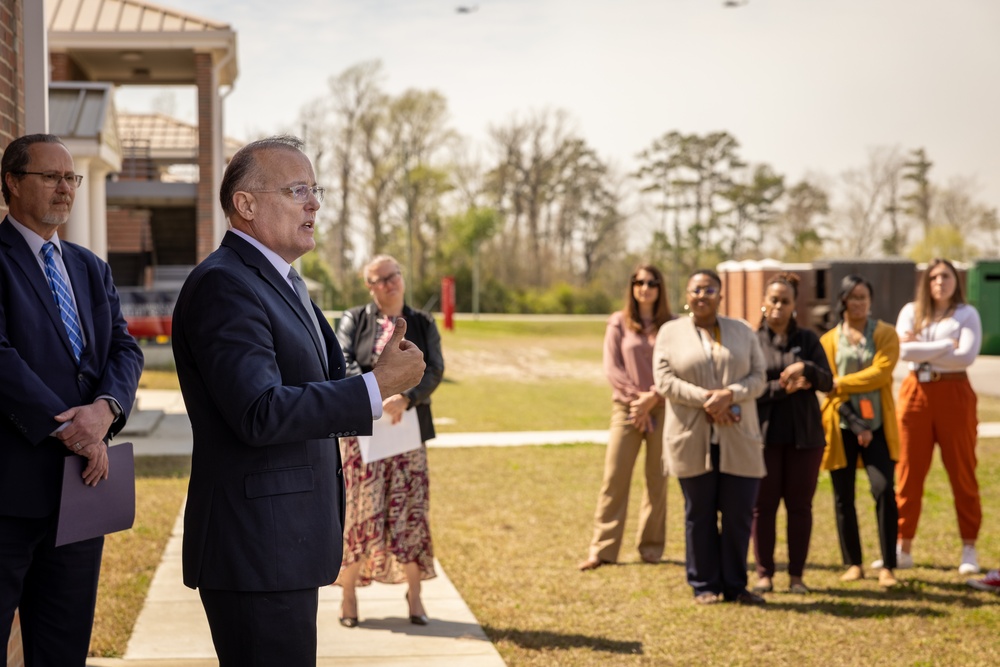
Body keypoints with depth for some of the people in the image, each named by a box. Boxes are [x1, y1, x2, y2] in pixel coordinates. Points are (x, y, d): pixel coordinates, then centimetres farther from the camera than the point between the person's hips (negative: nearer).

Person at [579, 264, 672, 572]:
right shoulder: (619, 323, 5)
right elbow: (612, 367, 1)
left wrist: (653, 397, -13)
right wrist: (636, 396, -10)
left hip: (662, 408, 0)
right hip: (626, 408, 0)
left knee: (657, 479, 4)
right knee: (614, 477, -4)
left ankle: (651, 547, 14)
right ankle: (602, 549, -2)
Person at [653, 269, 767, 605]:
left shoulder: (742, 332, 12)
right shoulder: (670, 332, 7)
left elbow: (757, 377, 3)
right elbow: (664, 380, -4)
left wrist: (728, 395, -16)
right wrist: (706, 399, -16)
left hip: (738, 441, 2)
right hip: (692, 439, -1)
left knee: (739, 514, 1)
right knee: (699, 514, 4)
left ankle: (735, 585, 13)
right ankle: (705, 586, 13)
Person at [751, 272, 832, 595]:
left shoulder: (808, 340, 8)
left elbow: (827, 382, 0)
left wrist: (806, 368, -18)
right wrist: (784, 387, -15)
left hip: (804, 435, 1)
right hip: (764, 435, -1)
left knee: (800, 505, 4)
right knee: (763, 505, 2)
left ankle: (796, 574, 11)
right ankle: (764, 573, 10)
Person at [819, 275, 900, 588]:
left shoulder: (885, 334, 4)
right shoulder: (829, 340, 7)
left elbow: (880, 373, -11)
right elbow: (829, 385, 0)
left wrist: (839, 384, -14)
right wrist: (855, 423, -12)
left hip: (877, 424, -2)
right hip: (841, 426, 2)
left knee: (884, 490, -14)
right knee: (843, 497, 4)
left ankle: (887, 567, -8)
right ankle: (853, 564, 16)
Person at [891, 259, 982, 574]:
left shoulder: (967, 314, 3)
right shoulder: (911, 311, 9)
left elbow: (966, 356, -13)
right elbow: (903, 350, -8)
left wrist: (923, 351, -9)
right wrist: (945, 345, -10)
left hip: (953, 393, -2)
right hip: (916, 392, 2)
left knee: (962, 472, 1)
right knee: (909, 472, 3)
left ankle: (969, 549, 8)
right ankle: (903, 548, 10)